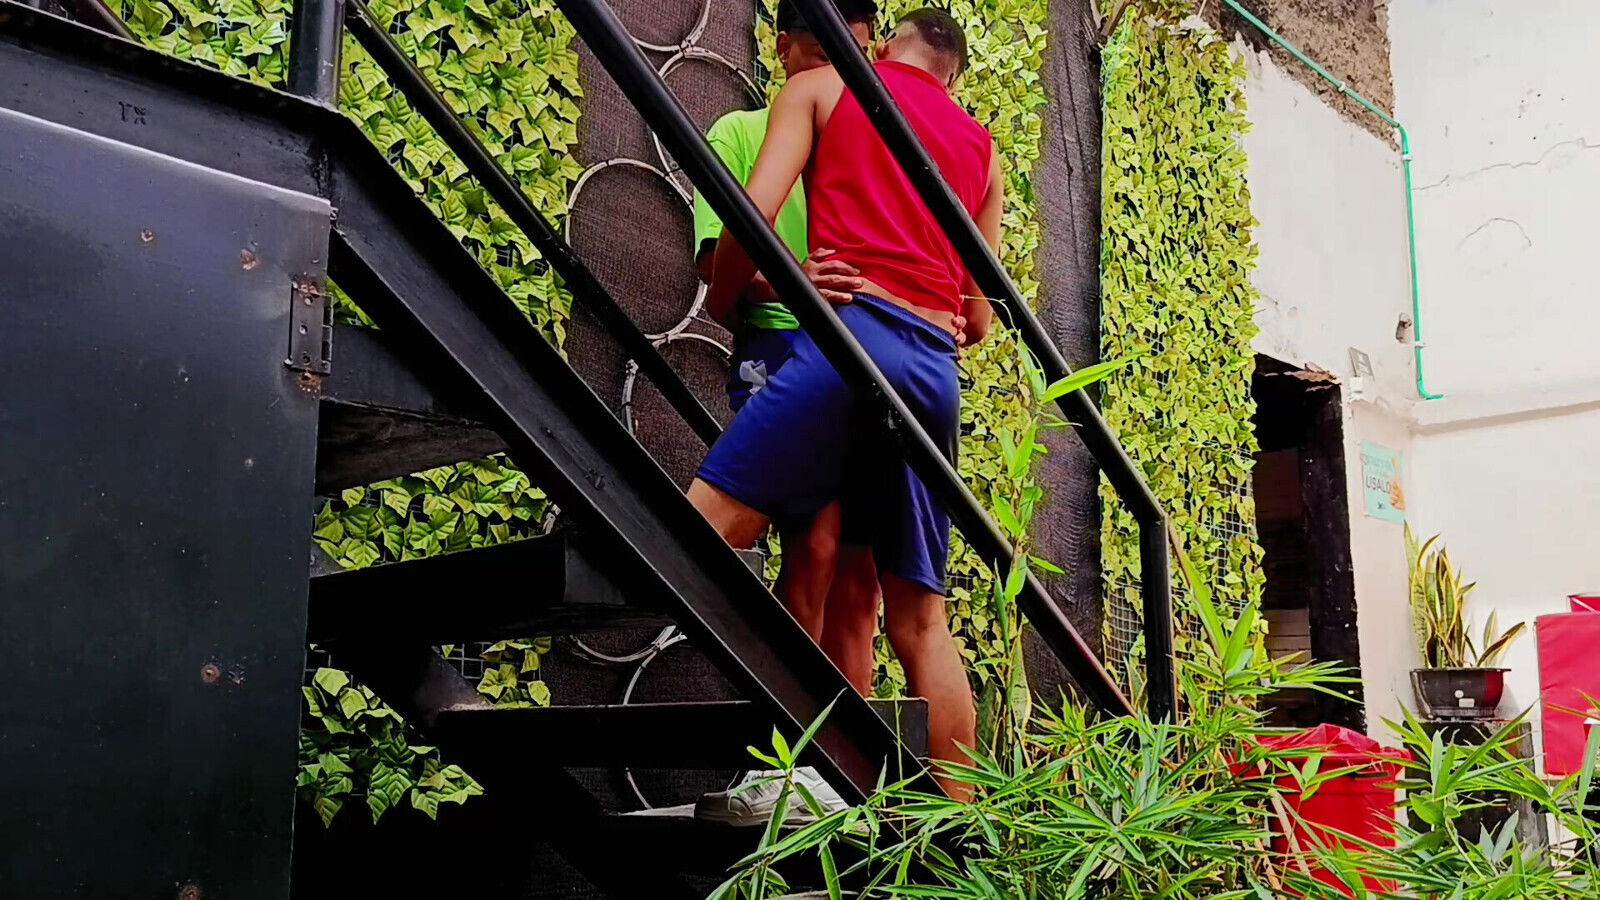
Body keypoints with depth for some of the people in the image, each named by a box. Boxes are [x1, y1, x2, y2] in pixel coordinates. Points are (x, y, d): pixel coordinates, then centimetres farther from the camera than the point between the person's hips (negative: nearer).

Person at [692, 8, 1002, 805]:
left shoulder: (822, 87, 16)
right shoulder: (981, 148, 28)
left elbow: (754, 214, 0)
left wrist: (720, 305, 16)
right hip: (936, 371, 6)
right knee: (919, 618, 9)